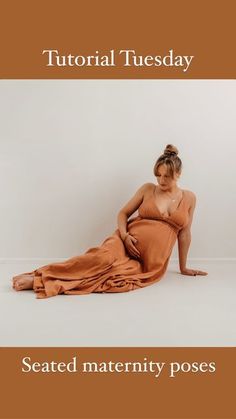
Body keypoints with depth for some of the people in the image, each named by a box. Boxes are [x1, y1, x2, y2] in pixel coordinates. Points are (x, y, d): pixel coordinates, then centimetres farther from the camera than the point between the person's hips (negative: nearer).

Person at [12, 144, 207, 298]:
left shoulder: (189, 197, 9)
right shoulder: (148, 189, 8)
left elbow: (184, 233, 14)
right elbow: (123, 213, 9)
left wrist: (183, 267, 17)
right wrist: (124, 235, -11)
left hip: (153, 261, 0)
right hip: (129, 241, 0)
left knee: (112, 274, -31)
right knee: (102, 258, -36)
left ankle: (43, 282, -33)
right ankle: (38, 276, -33)